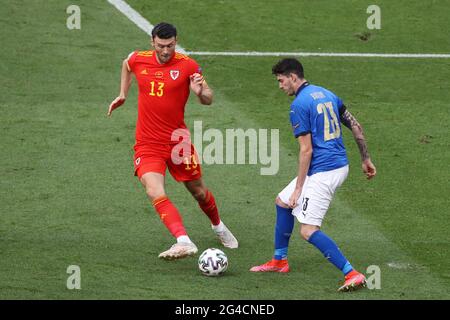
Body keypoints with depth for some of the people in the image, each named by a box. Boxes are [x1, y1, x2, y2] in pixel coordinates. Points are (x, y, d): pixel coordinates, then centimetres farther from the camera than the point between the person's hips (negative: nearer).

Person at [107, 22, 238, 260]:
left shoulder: (187, 65, -8)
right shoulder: (138, 60, -2)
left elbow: (209, 99, -2)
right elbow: (126, 65, 24)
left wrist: (200, 93, -24)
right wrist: (122, 95, 19)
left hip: (177, 141, 0)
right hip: (147, 144, 0)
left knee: (199, 192, 15)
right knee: (155, 192, -23)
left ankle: (218, 226, 45)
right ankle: (184, 242, -33)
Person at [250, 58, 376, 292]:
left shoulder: (299, 105, -13)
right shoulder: (326, 94, 13)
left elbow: (306, 150, -17)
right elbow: (356, 127, 15)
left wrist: (298, 189, -13)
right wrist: (366, 159, 24)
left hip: (322, 173, -10)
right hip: (340, 165, 10)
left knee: (309, 231, -11)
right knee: (282, 201, 23)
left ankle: (352, 275, -17)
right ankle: (279, 261, 34)